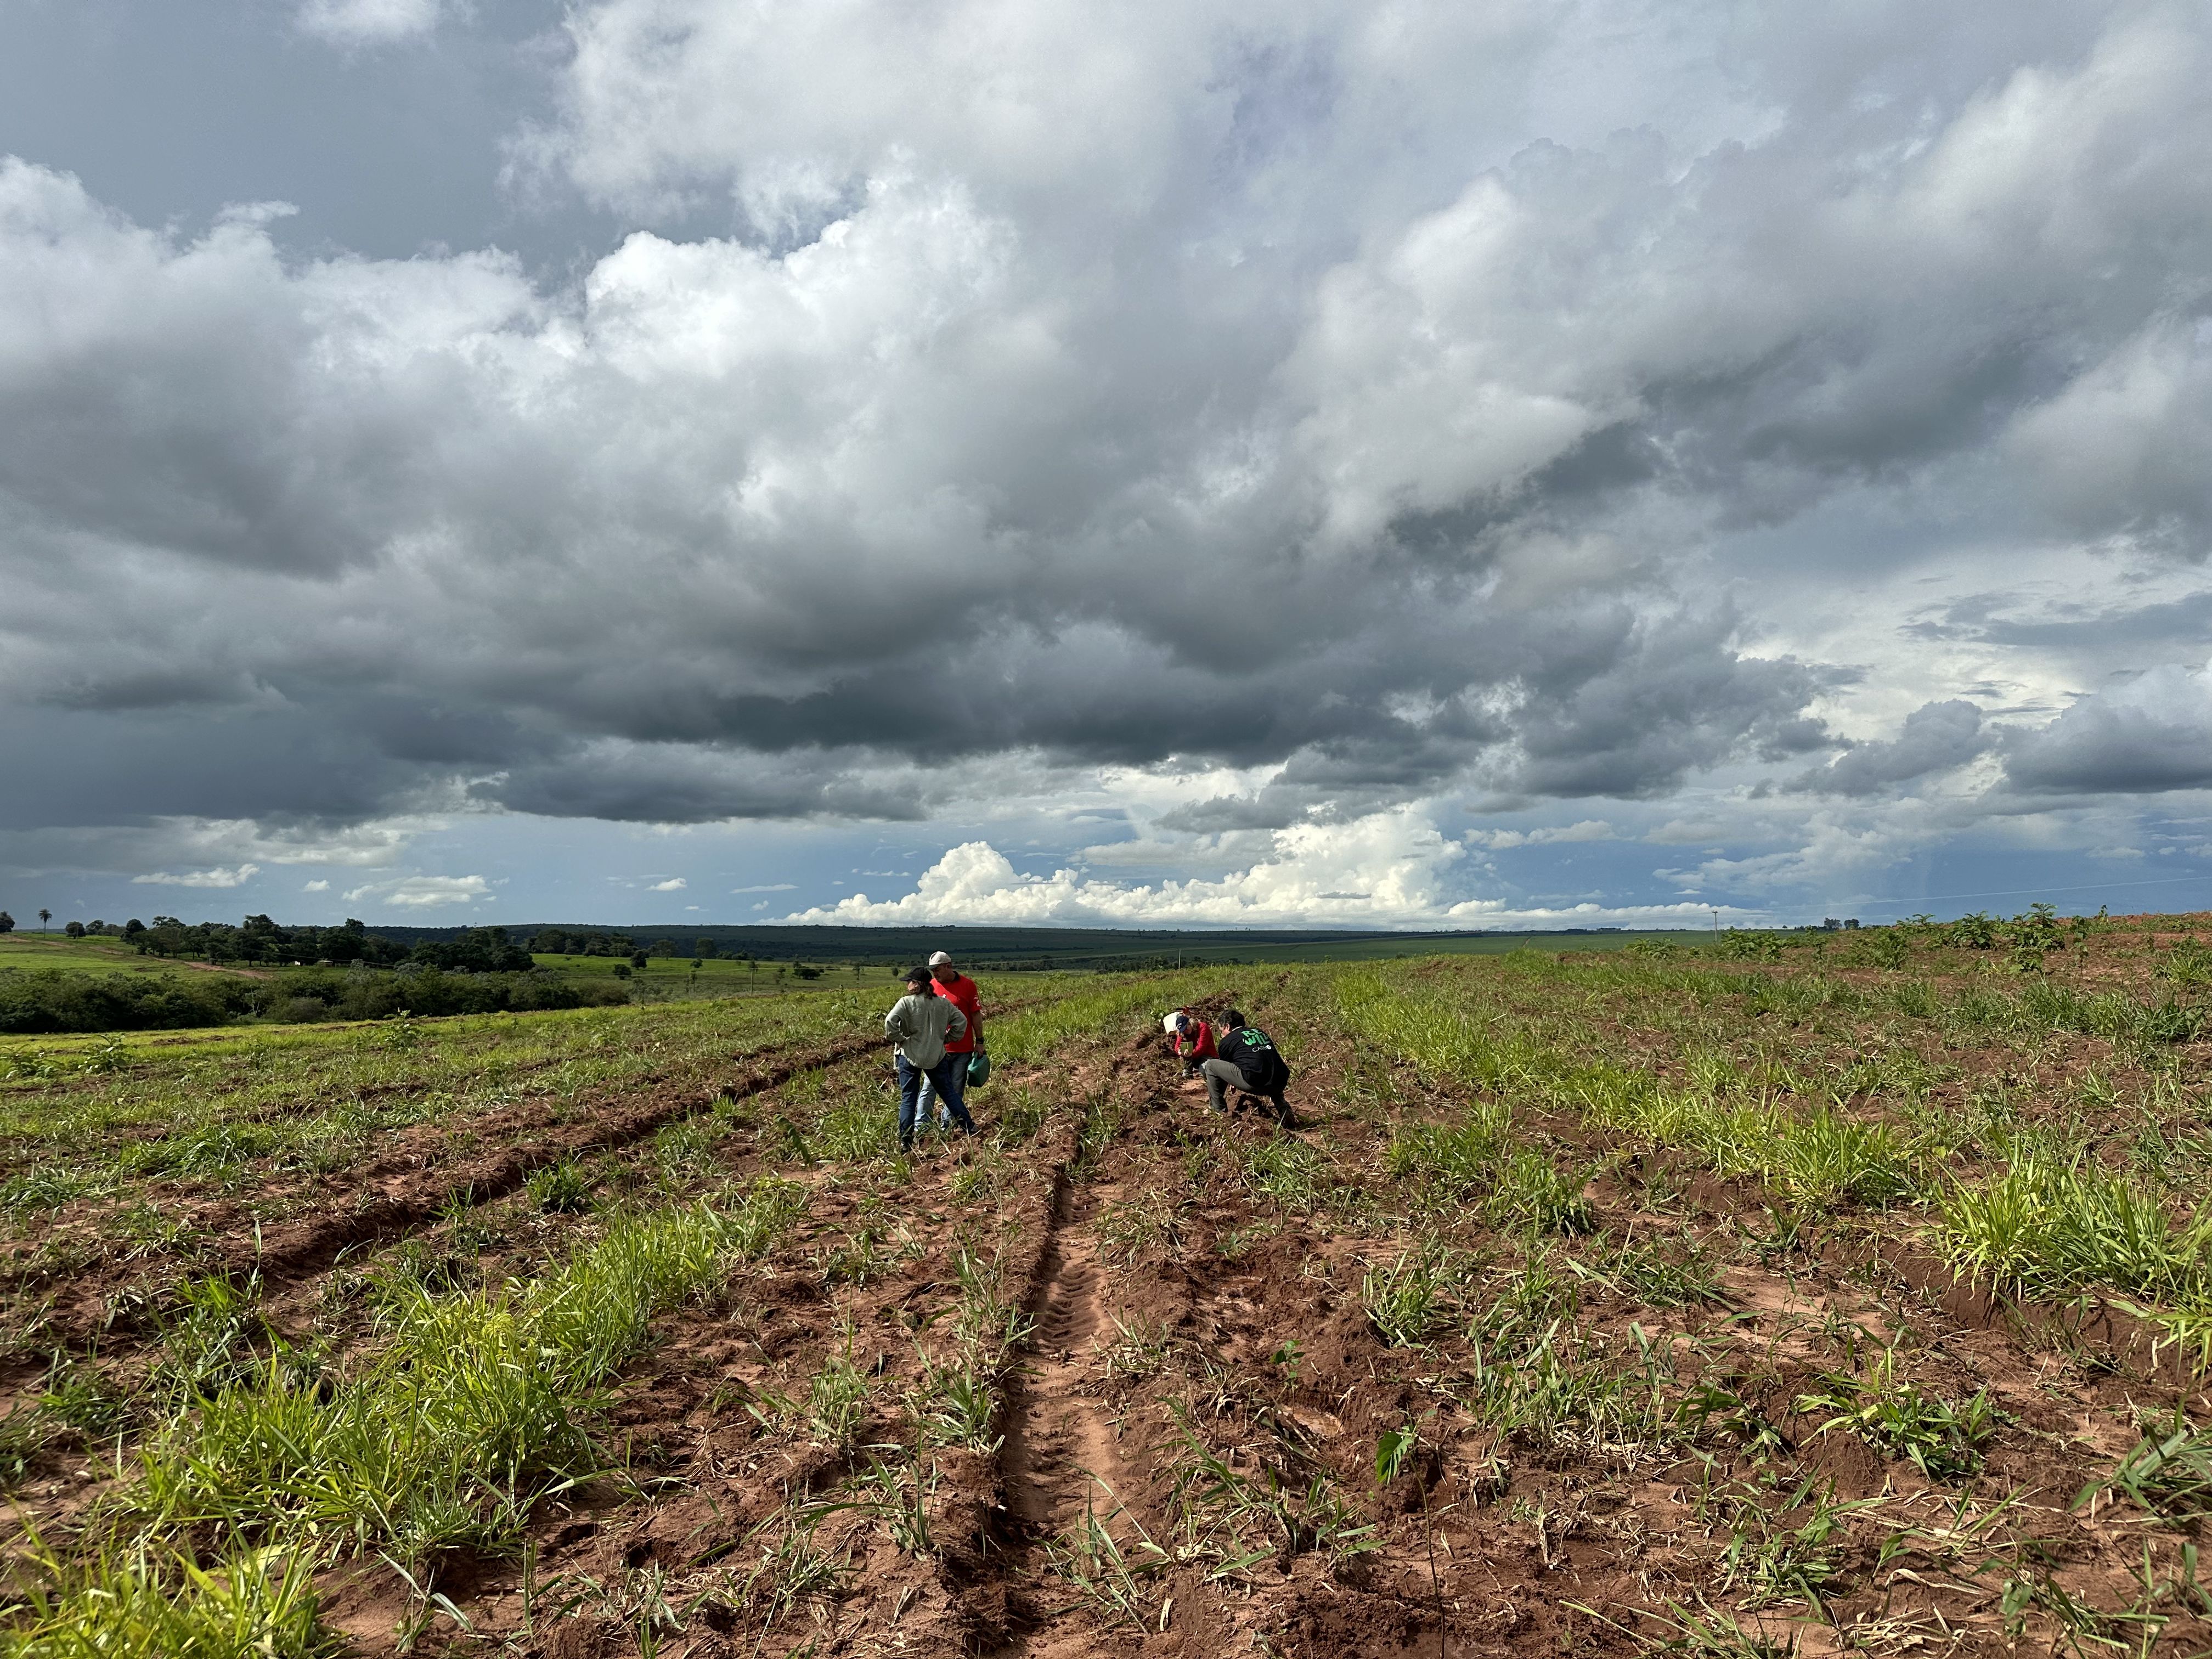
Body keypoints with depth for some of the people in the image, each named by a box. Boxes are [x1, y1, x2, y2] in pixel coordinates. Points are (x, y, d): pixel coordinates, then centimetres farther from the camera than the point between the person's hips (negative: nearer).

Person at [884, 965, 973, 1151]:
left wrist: (898, 1039, -8)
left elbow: (890, 1022, -24)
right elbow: (961, 1021, 5)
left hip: (910, 1057, -4)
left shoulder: (906, 1003, -11)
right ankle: (969, 1127, 21)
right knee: (948, 1093, 17)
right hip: (937, 1057, 4)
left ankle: (906, 1142, 6)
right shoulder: (943, 1002, 3)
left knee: (908, 1099, 6)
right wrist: (950, 1038, 14)